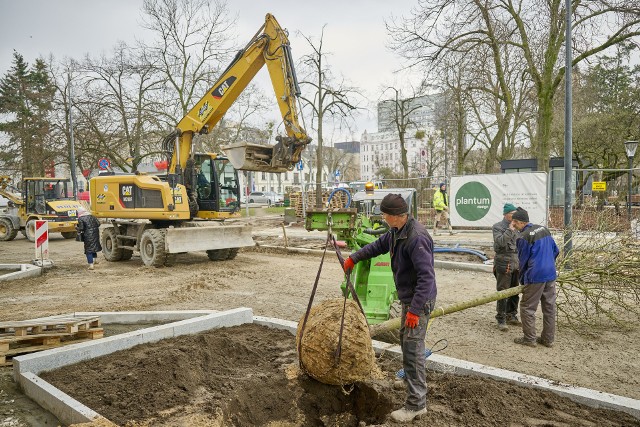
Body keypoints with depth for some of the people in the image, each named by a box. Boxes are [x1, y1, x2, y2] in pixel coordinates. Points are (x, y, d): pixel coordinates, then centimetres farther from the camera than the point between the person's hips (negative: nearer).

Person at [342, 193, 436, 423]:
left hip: (419, 300, -10)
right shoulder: (396, 231, 2)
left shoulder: (416, 237, -28)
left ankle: (416, 403, 7)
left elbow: (427, 277, -30)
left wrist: (415, 309, -30)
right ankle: (413, 380, 42)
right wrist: (354, 257, 22)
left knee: (412, 349, -4)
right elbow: (379, 245, 22)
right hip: (408, 298, 10)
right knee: (405, 339, 23)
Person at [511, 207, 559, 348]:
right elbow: (555, 250, 16)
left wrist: (522, 280, 8)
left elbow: (523, 261, -5)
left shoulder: (523, 237, -12)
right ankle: (548, 339, 22)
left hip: (535, 276, -8)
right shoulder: (543, 229, 10)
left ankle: (529, 338, 9)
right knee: (549, 307, 13)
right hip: (551, 274, 8)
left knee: (527, 307, 4)